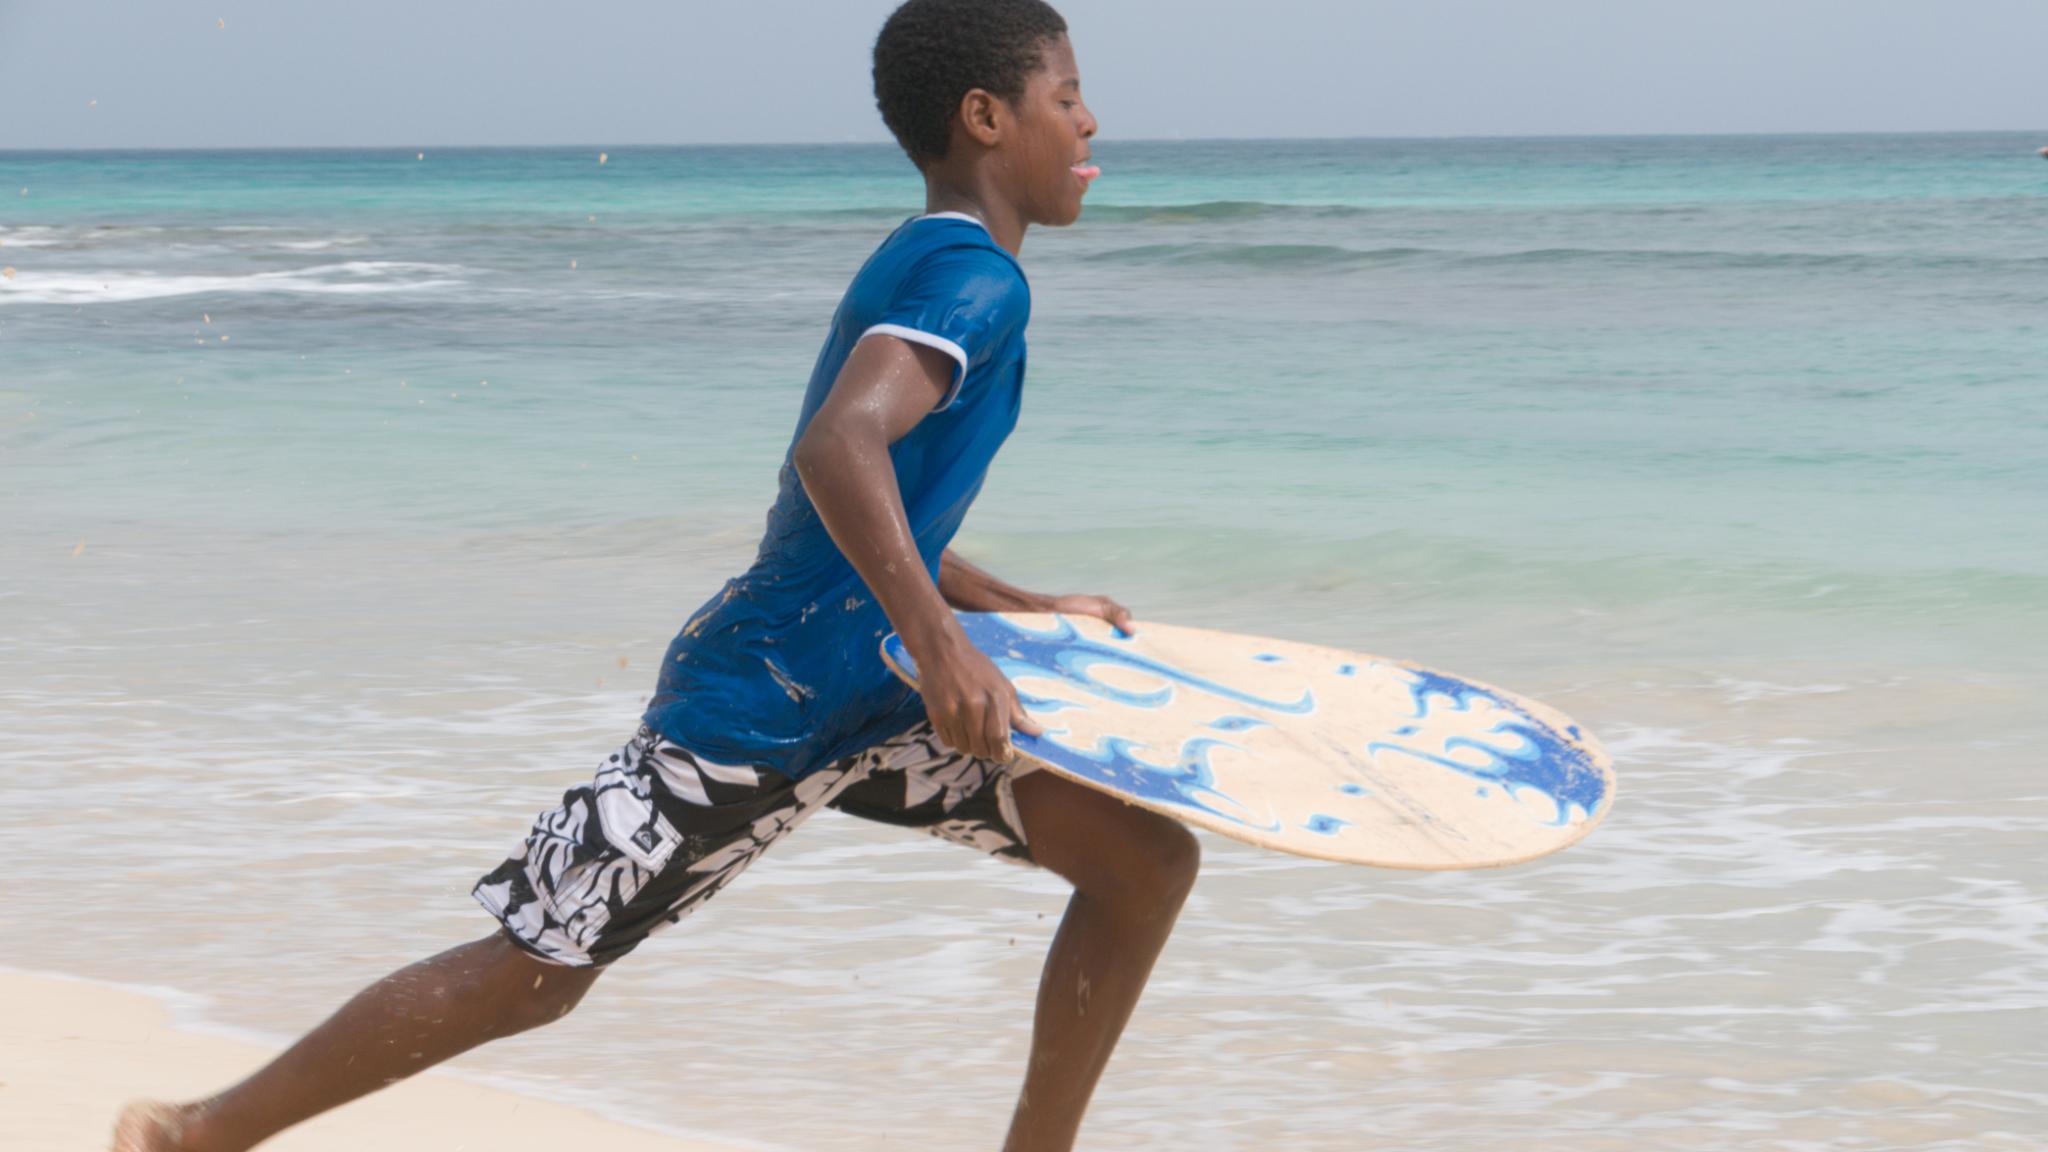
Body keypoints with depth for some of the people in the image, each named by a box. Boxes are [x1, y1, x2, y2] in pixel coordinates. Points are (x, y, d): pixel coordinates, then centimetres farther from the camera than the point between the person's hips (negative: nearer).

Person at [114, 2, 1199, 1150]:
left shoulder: (933, 270, 15)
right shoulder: (976, 279, -16)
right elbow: (838, 449, -35)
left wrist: (1027, 611, 21)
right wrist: (939, 641, -41)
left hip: (860, 706, 10)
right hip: (750, 710, -10)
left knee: (1148, 855, 1)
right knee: (532, 970, -4)